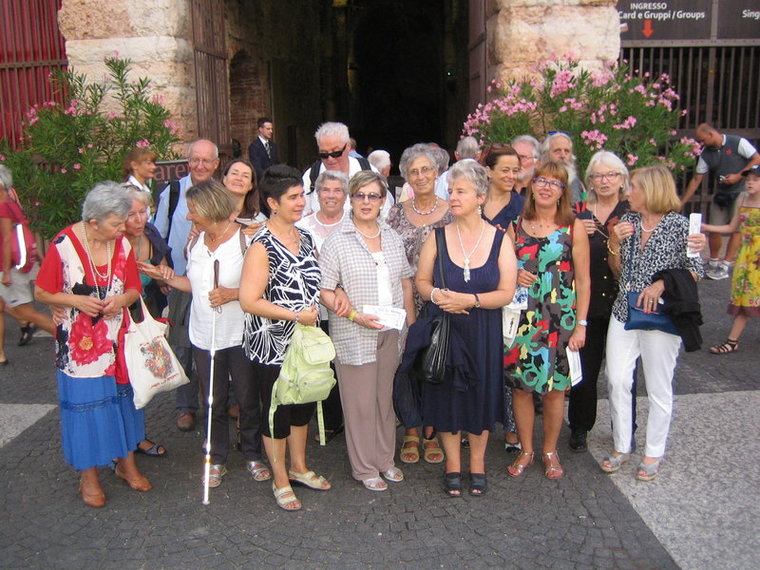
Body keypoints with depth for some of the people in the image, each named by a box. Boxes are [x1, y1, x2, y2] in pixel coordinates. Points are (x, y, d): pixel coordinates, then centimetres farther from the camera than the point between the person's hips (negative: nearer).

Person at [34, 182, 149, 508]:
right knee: (85, 402, 3)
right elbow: (41, 293, -6)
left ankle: (126, 463, 31)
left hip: (117, 339, 4)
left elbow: (134, 288, 7)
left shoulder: (122, 244, -3)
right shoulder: (63, 245, -14)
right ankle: (88, 475, 20)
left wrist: (120, 300, -14)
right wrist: (75, 300, -21)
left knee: (122, 395, 13)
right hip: (78, 343, -4)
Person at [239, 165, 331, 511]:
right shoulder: (262, 245, -17)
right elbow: (249, 300, -23)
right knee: (277, 410, 7)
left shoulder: (304, 237, 6)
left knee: (303, 404, 19)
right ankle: (280, 480, 26)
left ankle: (299, 467, 39)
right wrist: (297, 315, -21)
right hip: (272, 344, -7)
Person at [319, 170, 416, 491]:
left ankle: (384, 459, 33)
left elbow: (405, 282, 14)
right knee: (360, 402, 5)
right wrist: (355, 315, -19)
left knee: (385, 397, 15)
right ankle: (364, 468, 21)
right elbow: (324, 292, -9)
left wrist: (411, 321, 9)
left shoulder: (392, 238, 8)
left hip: (391, 333, 5)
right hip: (354, 336, -5)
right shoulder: (337, 241, -8)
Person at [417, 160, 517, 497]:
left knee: (481, 393, 9)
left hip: (483, 332, -1)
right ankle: (452, 464, 25)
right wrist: (436, 295, -18)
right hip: (443, 329, 1)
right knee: (447, 392, 7)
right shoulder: (438, 236, 0)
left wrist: (468, 299, -19)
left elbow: (506, 292, -7)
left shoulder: (499, 239, -3)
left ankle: (477, 463, 29)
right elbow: (421, 282, 4)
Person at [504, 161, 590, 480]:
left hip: (560, 319, -2)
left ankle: (550, 451, 26)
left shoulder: (574, 227, -1)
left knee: (554, 387, 6)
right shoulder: (515, 226, 6)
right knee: (520, 385, 6)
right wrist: (514, 277, -7)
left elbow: (583, 280, -1)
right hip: (521, 318, 2)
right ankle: (526, 450, 24)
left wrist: (580, 324, -6)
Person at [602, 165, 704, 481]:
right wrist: (614, 244, -7)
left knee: (658, 388, 7)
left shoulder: (679, 225, -8)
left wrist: (662, 283, -18)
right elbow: (617, 271, 10)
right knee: (616, 381, 6)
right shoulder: (627, 221, 6)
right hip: (624, 313, 5)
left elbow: (695, 270, -4)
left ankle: (654, 452, 23)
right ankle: (621, 446, 23)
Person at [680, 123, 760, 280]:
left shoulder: (738, 143, -11)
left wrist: (738, 176, -19)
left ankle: (725, 266, -3)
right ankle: (713, 263, 18)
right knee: (714, 229, 1)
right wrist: (681, 203, 1)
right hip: (721, 194, 5)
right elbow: (696, 180, 5)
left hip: (741, 192, -5)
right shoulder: (706, 154, 3)